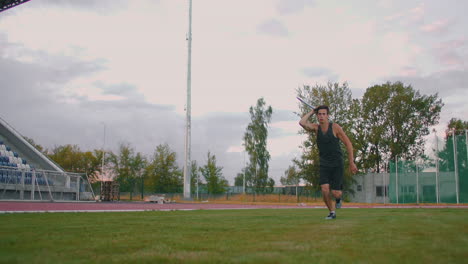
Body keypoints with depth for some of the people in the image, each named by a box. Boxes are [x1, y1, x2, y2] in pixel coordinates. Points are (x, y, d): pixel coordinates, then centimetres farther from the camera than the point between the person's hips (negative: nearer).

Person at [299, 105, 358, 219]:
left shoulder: (335, 127, -10)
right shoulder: (316, 127, -1)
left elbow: (348, 144, -6)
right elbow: (302, 123, -20)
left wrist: (352, 163, -8)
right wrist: (311, 112, -8)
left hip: (337, 165, -2)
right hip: (324, 165, 2)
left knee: (335, 193, -7)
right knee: (325, 191, -14)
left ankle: (338, 197, 32)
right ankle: (332, 212, 11)